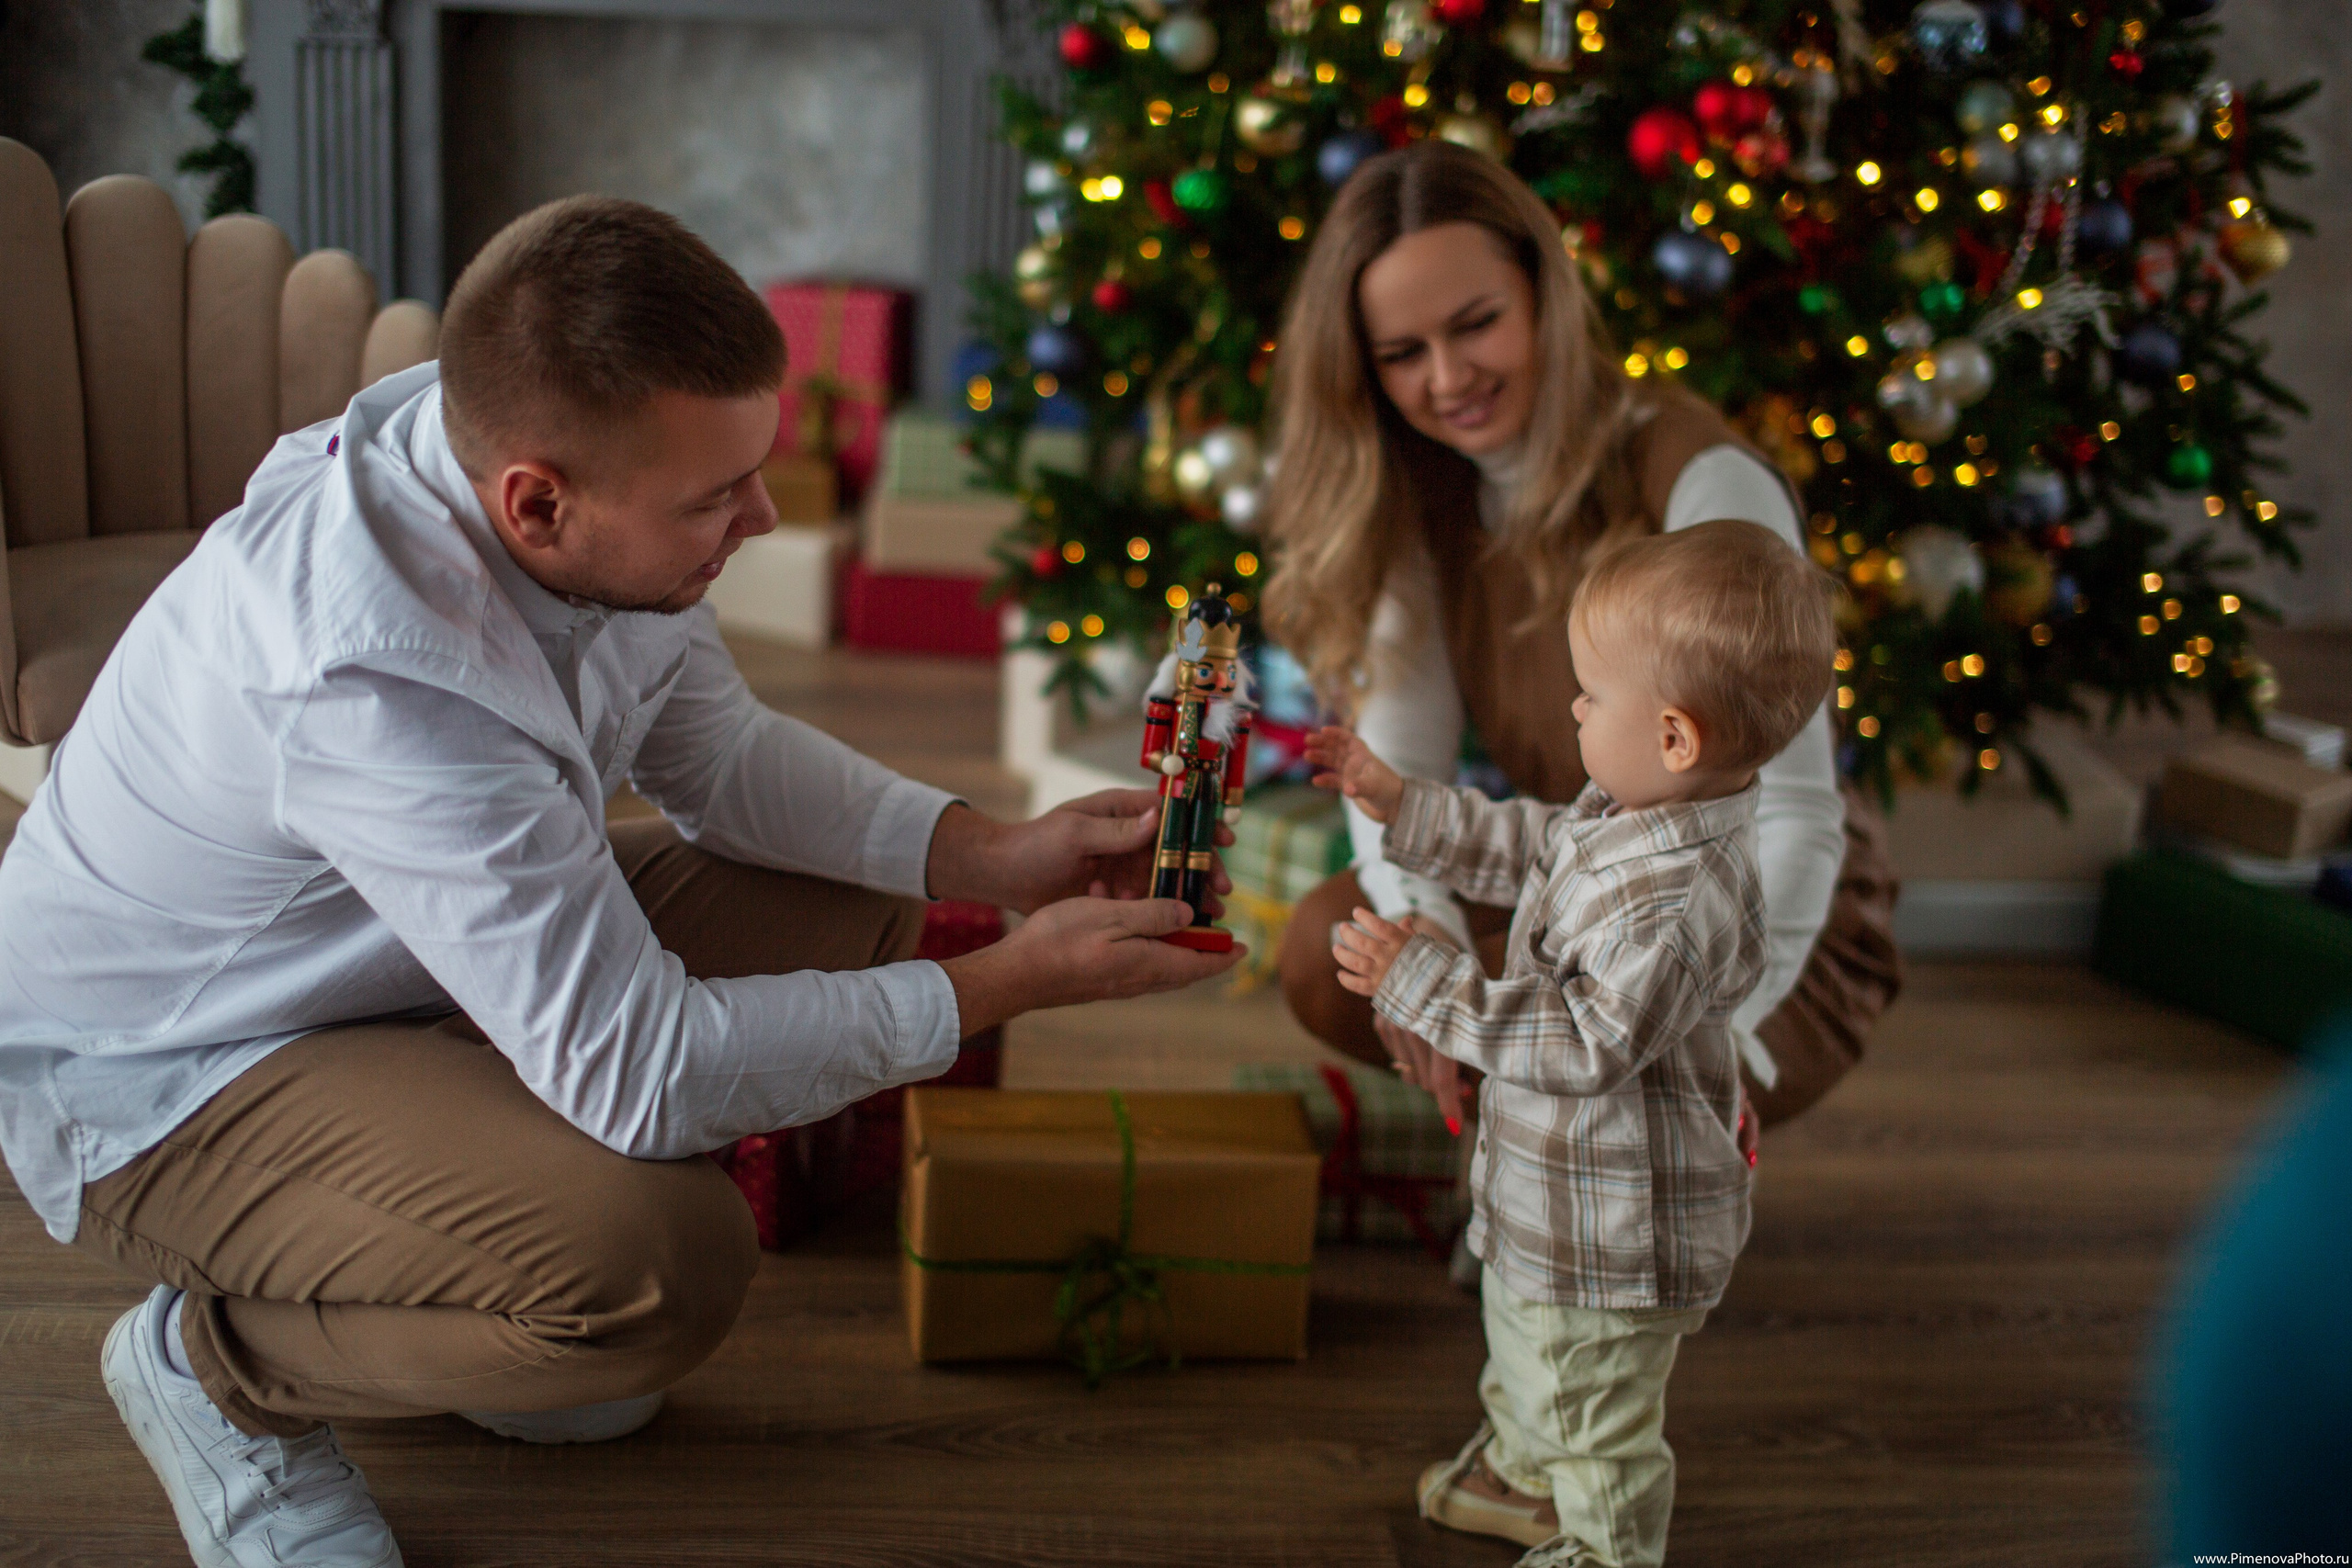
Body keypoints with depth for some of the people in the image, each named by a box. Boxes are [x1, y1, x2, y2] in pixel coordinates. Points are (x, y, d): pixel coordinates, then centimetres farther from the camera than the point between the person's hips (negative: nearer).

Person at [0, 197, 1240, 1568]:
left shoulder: (576, 490, -14)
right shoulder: (381, 680, -39)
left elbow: (716, 749, 2)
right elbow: (635, 1067, -36)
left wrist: (997, 858, -11)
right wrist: (1012, 983, -28)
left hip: (403, 963, 9)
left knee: (861, 911, 1)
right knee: (664, 1267, -31)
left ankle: (445, 1269, 11)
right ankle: (216, 1362, -2)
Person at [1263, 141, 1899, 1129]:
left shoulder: (1704, 484, -24)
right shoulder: (1424, 496, -3)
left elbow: (1791, 817, -30)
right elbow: (1395, 766, -8)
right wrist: (1420, 925, -29)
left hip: (1780, 929, -5)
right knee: (1328, 952, -18)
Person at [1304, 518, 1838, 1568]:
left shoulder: (1674, 902, -37)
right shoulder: (1625, 813, -6)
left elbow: (1585, 1044, -35)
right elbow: (1532, 848, 12)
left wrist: (1420, 982, -34)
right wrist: (1402, 807, 10)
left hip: (1612, 1236, -10)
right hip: (1549, 1186, 11)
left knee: (1596, 1417, 15)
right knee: (1520, 1337, 35)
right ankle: (1522, 1475, 59)